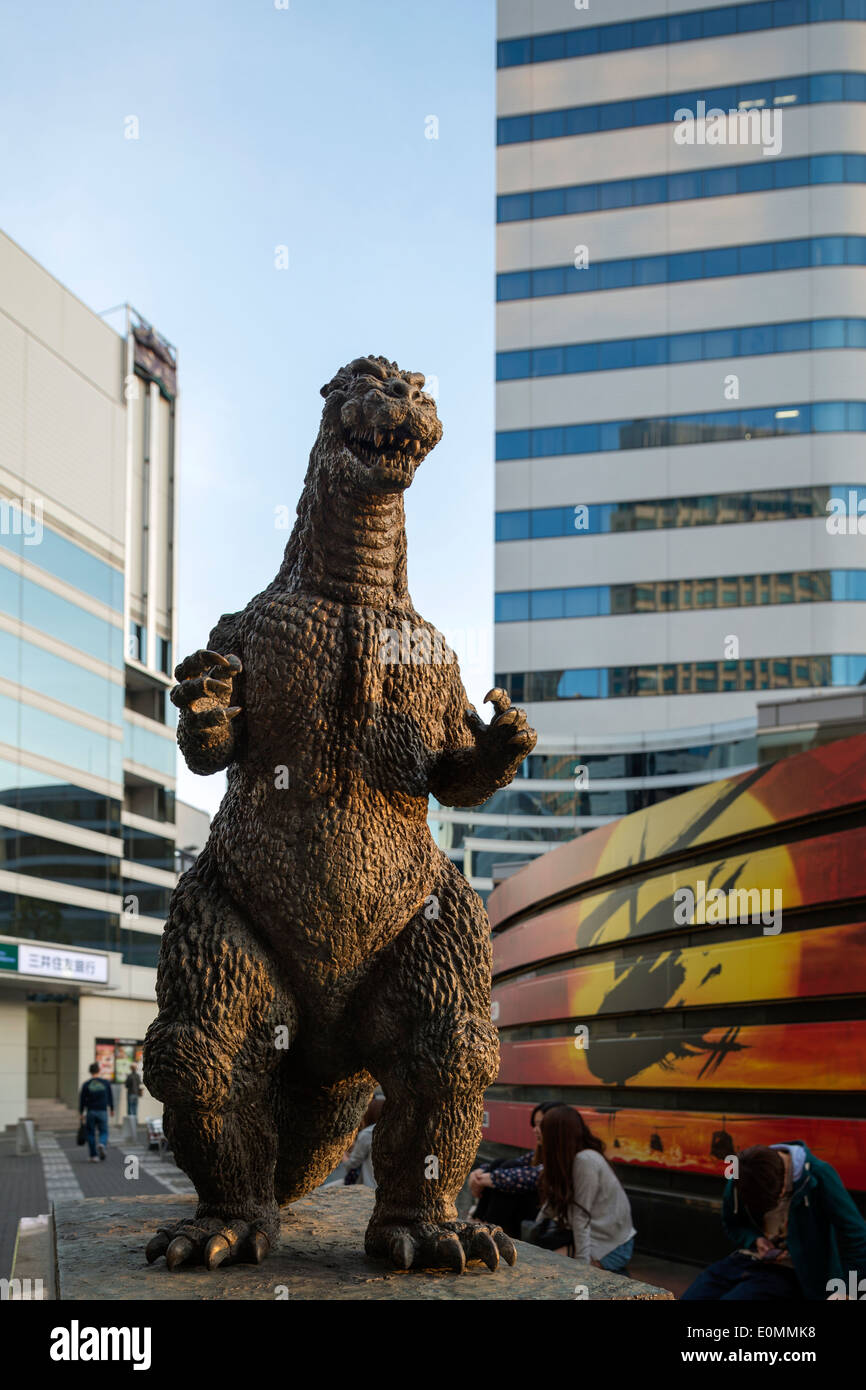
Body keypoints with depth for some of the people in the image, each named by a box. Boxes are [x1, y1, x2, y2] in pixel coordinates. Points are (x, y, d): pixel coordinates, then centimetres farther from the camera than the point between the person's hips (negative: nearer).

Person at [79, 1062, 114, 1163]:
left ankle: (94, 1156, 5)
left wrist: (82, 1113, 7)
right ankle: (102, 1144, -21)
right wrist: (112, 1109, 22)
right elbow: (110, 1098, 8)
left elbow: (82, 1100, -1)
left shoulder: (86, 1085, -3)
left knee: (91, 1134, 8)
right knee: (103, 1132, 10)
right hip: (103, 1112, 0)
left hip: (90, 1112, 0)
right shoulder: (105, 1083, 1)